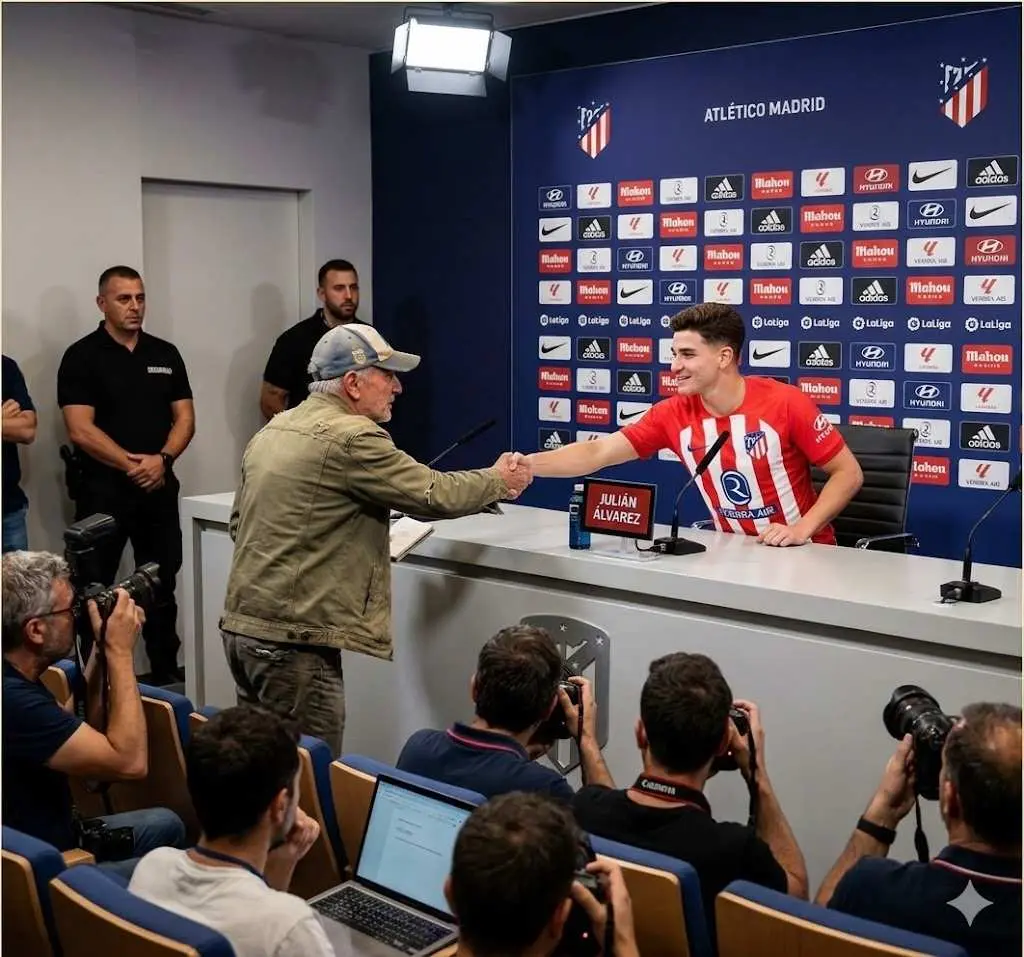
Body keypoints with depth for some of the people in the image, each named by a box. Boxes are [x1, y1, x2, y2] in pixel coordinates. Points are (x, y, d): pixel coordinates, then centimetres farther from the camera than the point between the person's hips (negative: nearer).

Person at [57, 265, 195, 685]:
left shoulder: (165, 354, 9)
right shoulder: (82, 356, -5)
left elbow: (185, 418, 6)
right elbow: (81, 430, -12)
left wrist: (162, 459, -11)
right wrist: (132, 466, -16)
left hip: (159, 488, 5)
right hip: (102, 490, -4)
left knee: (162, 586, 11)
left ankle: (166, 672, 22)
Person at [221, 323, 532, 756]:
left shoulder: (273, 430, 12)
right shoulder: (351, 437, -15)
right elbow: (435, 495, -11)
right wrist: (498, 482, 6)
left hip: (240, 623, 9)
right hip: (292, 638, -9)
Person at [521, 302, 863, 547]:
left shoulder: (785, 403, -16)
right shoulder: (673, 414, -6)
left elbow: (848, 473, -10)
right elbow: (597, 453, -10)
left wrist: (801, 529, -21)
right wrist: (528, 464, -23)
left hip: (805, 553, -3)